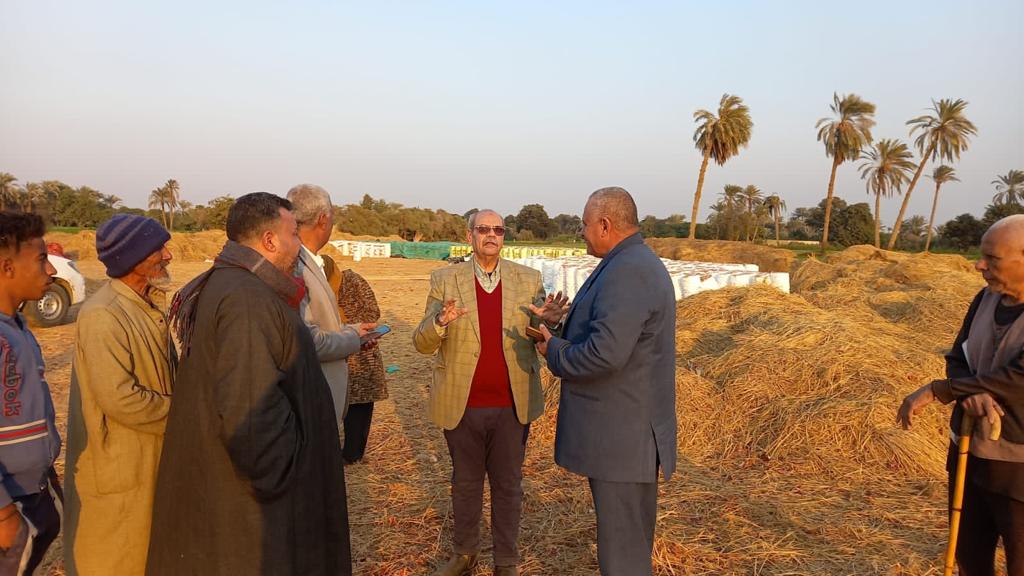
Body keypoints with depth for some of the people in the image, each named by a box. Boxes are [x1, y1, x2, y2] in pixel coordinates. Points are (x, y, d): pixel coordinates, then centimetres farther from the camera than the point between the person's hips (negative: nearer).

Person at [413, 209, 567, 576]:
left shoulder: (529, 280, 0)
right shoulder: (445, 280, -3)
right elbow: (422, 343, -6)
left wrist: (551, 321, -21)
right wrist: (441, 321, -28)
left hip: (513, 405, 0)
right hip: (461, 405, 0)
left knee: (508, 486, 14)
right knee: (465, 483, 18)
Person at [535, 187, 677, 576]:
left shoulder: (626, 272, -21)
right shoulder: (637, 264, 13)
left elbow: (606, 352, -29)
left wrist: (554, 351, -13)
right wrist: (561, 329, 9)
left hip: (621, 435, -10)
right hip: (628, 428, 10)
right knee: (631, 538, 23)